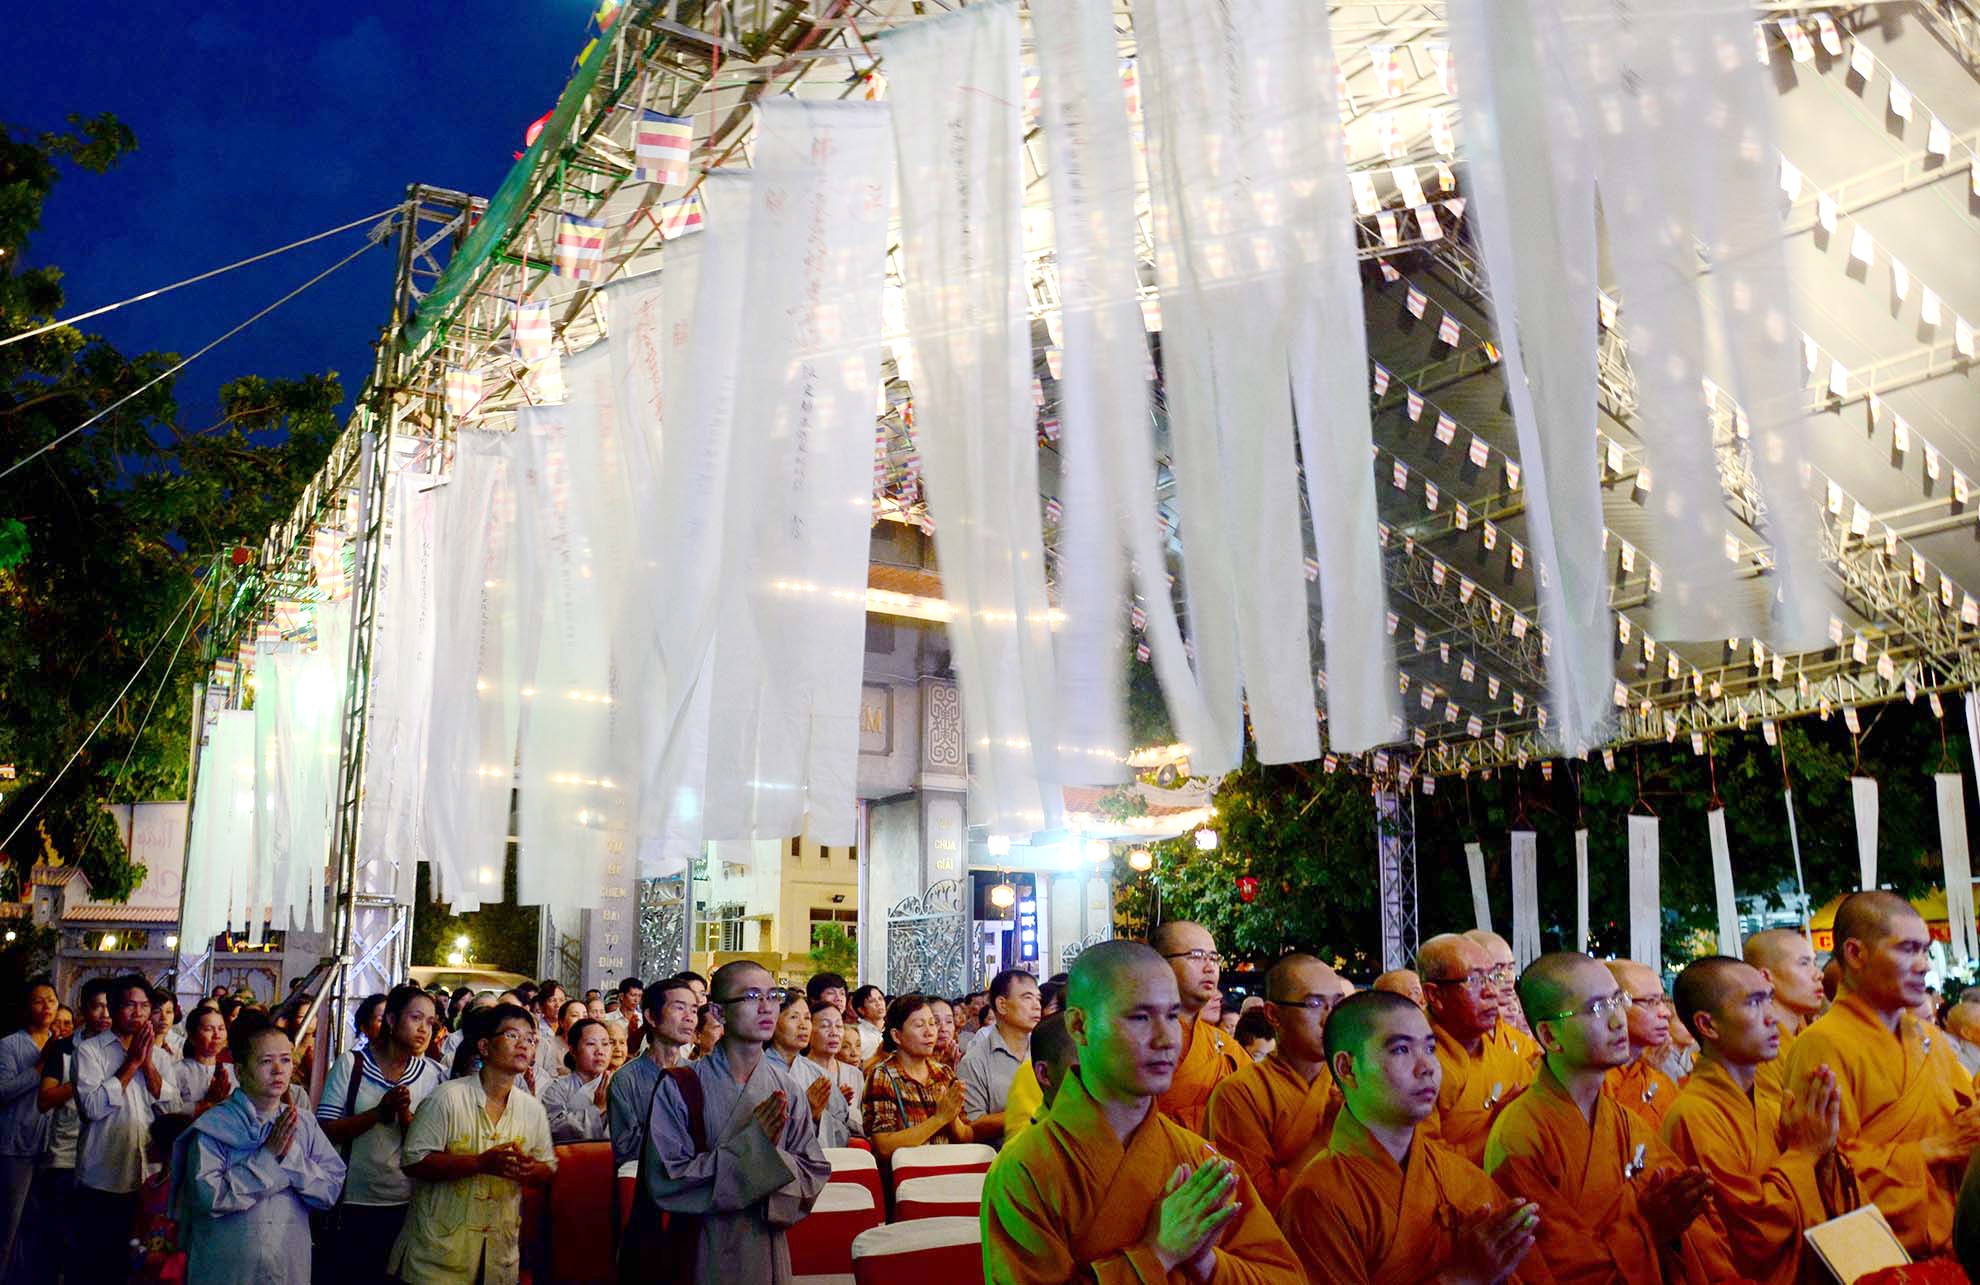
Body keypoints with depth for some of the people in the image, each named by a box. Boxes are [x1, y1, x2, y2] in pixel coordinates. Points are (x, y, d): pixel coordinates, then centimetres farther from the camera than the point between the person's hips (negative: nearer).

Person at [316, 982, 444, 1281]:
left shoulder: (433, 1074, -1)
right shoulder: (351, 1064, -6)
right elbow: (325, 1130, -10)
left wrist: (406, 1116, -20)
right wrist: (379, 1112, -23)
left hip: (409, 1205, 2)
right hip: (355, 1203, -2)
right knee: (353, 1273, 10)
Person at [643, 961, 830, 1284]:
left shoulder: (784, 1088, -3)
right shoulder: (680, 1087, -13)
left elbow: (815, 1173, -1)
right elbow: (664, 1181, -17)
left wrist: (775, 1157, -21)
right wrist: (749, 1146, -24)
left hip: (769, 1249, 3)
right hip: (702, 1251, -3)